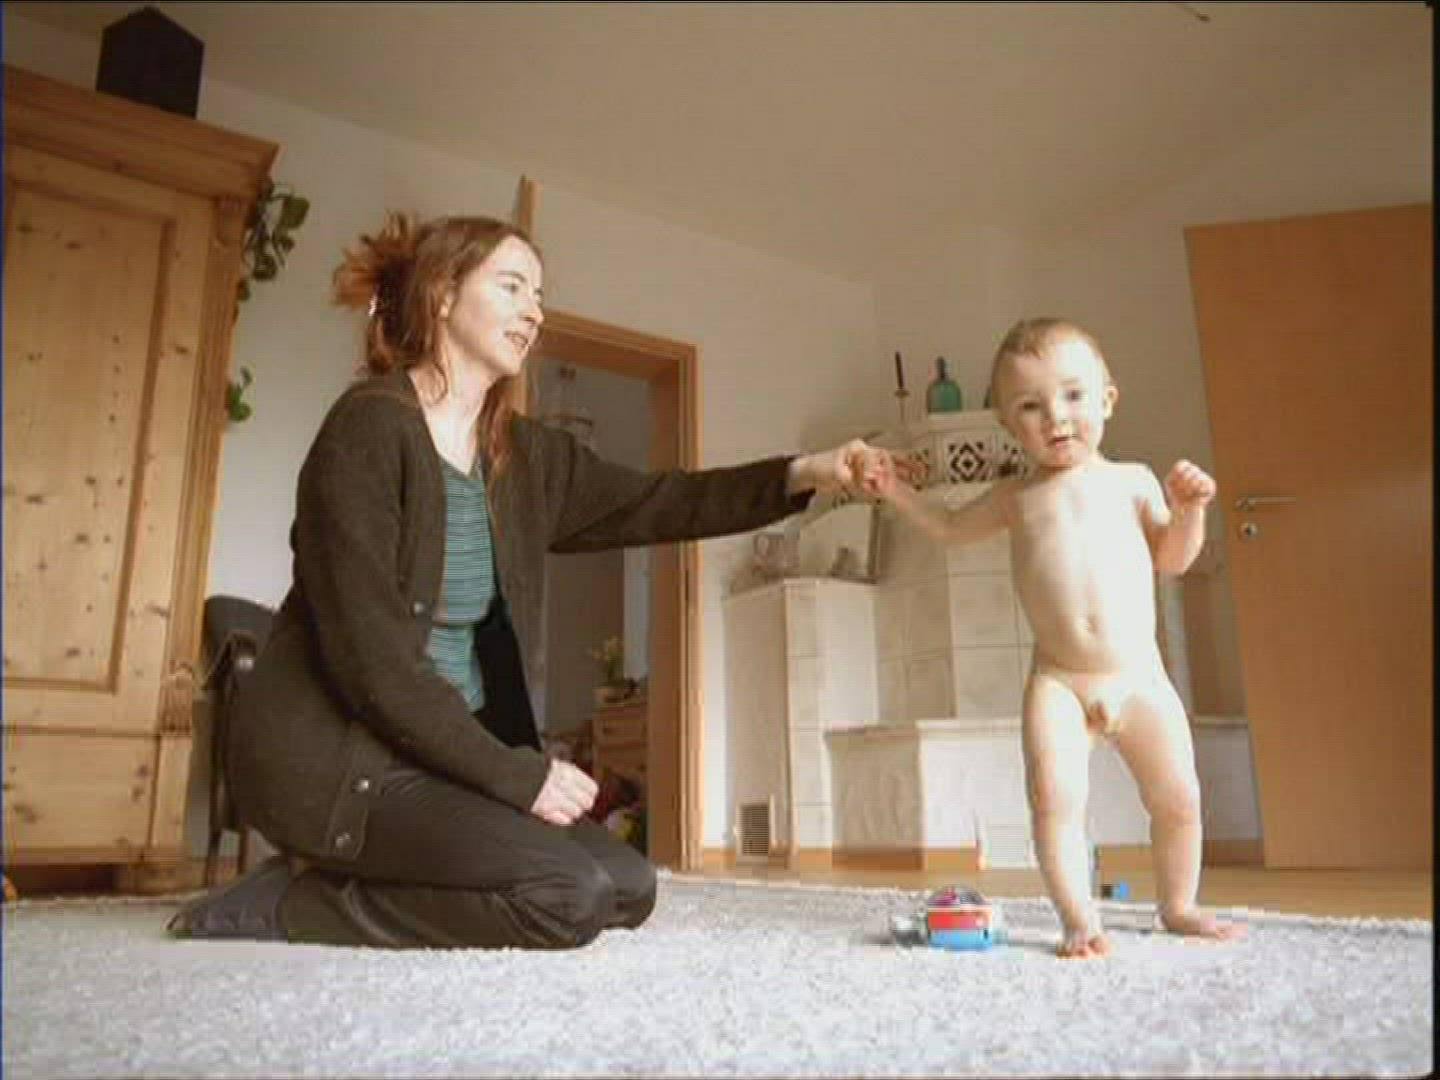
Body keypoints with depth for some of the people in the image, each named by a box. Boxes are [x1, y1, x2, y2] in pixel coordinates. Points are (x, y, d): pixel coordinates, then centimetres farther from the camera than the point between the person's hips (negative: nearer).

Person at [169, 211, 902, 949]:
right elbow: (367, 655, -22)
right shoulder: (369, 429, -16)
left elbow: (659, 503, 9)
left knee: (627, 887, 3)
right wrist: (517, 774, -19)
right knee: (570, 894, -22)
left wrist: (803, 473, -5)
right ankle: (283, 903, -5)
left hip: (437, 751, 8)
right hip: (331, 752, -8)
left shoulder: (526, 455, 6)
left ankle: (344, 879, 7)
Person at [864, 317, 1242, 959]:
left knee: (1178, 799, 7)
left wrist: (1188, 509, -5)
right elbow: (951, 528, 24)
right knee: (1054, 799, -14)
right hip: (1057, 681, -1)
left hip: (1141, 677, 1)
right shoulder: (1016, 496, 8)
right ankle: (1079, 920, -1)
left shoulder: (1132, 480, 7)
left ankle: (1178, 907, 29)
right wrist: (897, 492, 12)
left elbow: (1171, 559, 12)